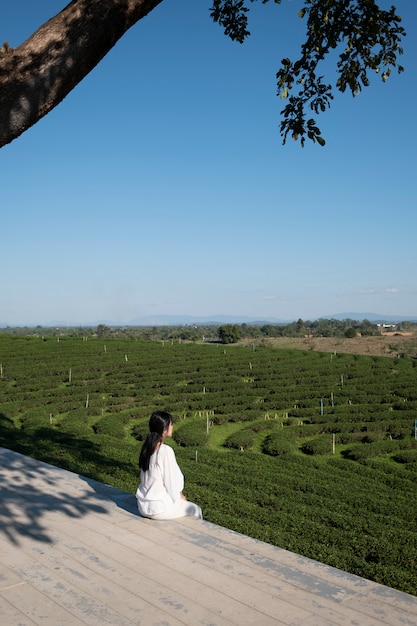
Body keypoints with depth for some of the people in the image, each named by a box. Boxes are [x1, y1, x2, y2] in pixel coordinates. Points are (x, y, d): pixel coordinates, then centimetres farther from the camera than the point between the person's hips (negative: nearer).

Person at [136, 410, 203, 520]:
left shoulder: (147, 447, 1)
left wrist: (178, 495, 11)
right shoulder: (166, 451, -22)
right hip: (158, 508, -7)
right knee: (195, 510, 13)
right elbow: (172, 481, -16)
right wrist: (180, 496, 5)